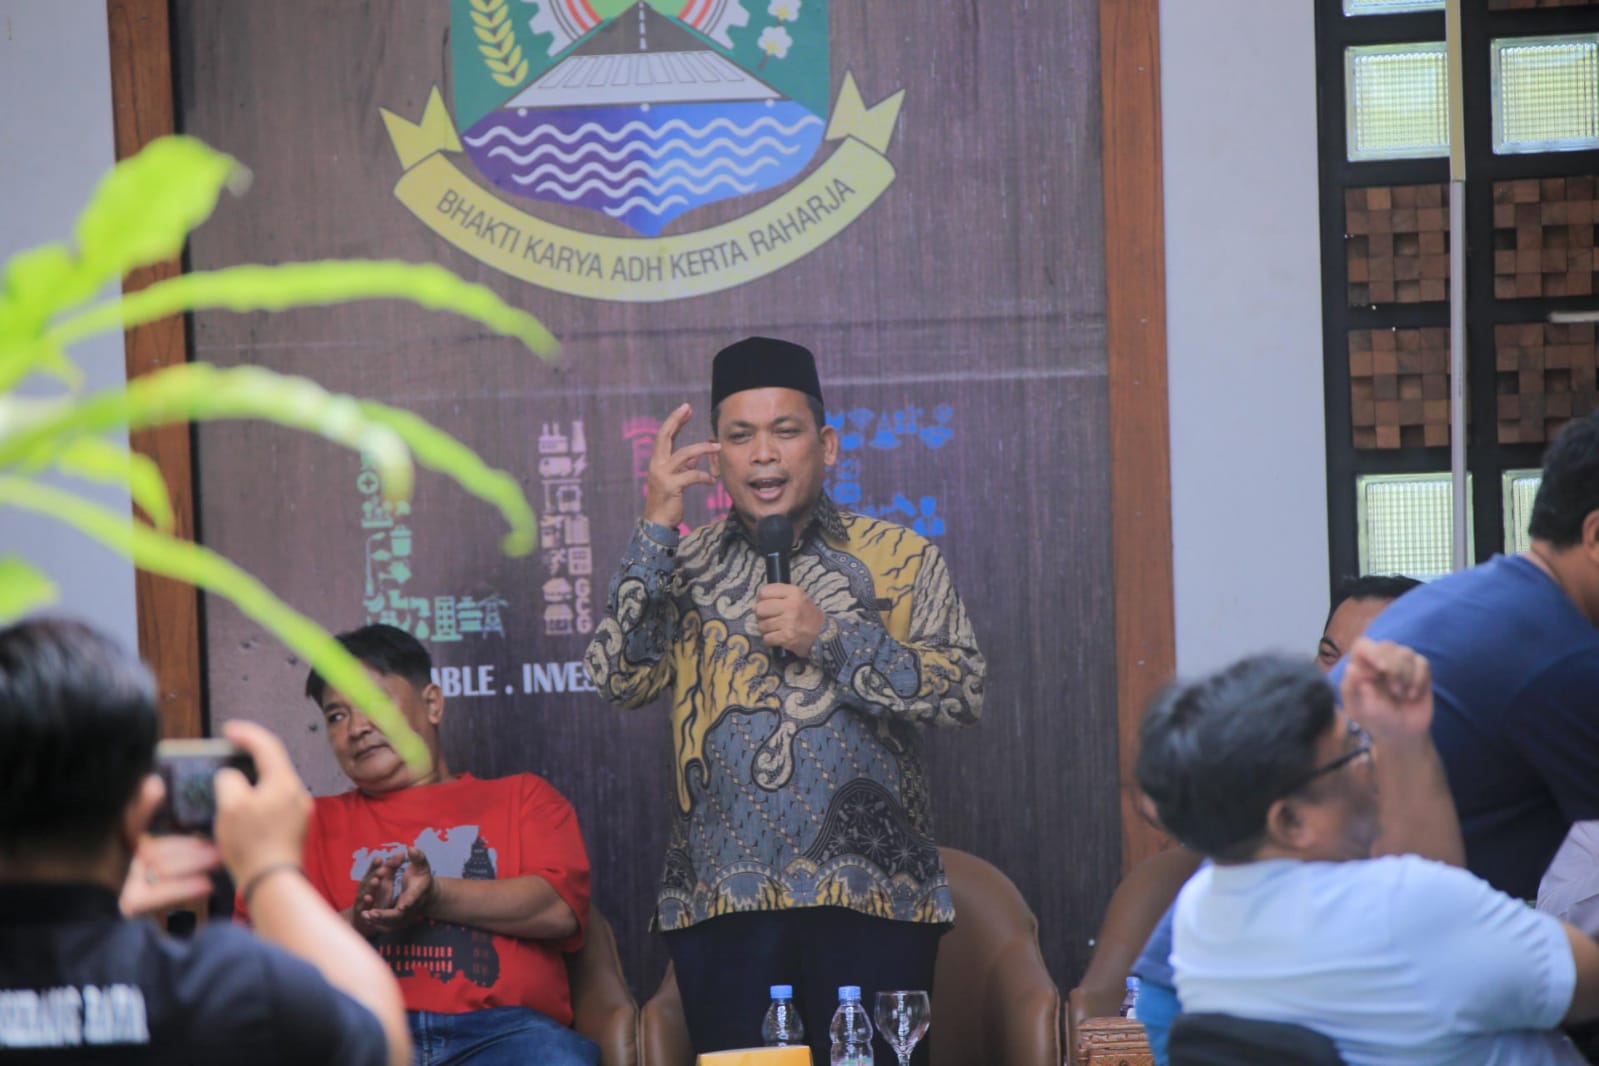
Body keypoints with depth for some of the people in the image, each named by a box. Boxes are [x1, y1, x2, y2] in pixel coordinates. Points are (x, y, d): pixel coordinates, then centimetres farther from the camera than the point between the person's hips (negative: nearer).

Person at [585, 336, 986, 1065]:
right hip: (722, 901, 1)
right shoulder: (681, 566, 13)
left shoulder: (899, 557, 9)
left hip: (871, 898, -1)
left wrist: (830, 636, -10)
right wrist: (656, 527, -6)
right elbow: (619, 679, -2)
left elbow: (964, 694, 0)